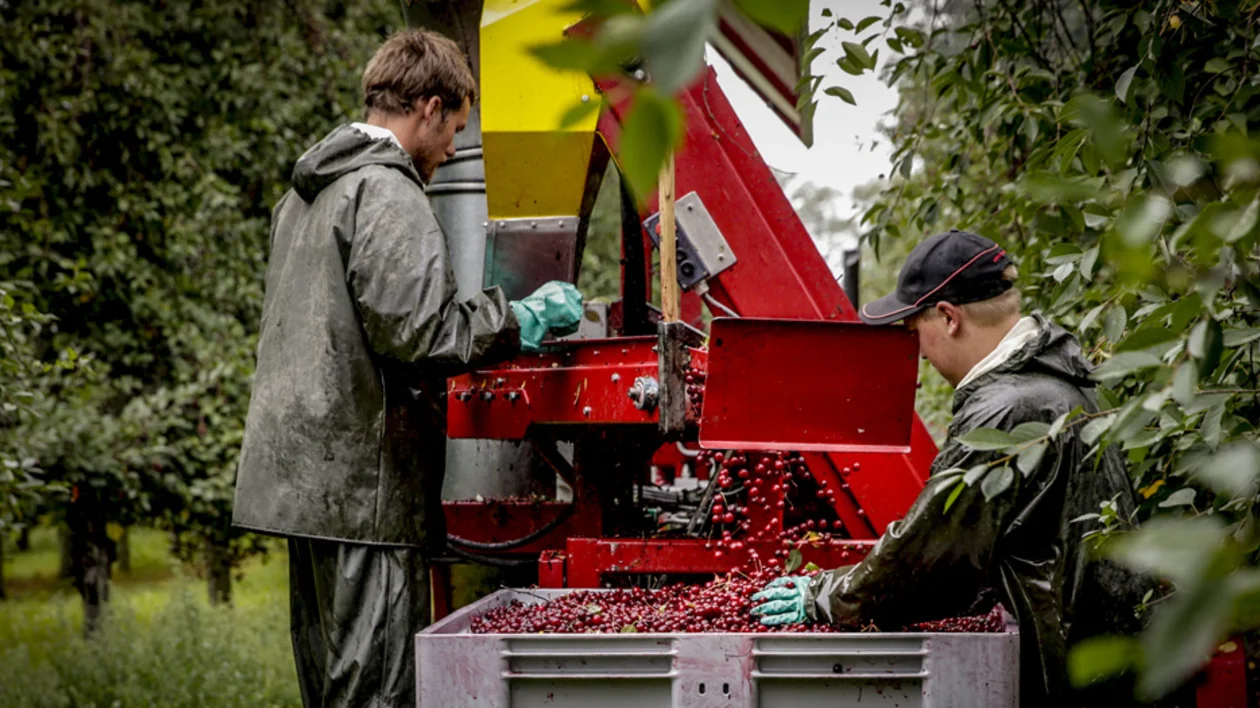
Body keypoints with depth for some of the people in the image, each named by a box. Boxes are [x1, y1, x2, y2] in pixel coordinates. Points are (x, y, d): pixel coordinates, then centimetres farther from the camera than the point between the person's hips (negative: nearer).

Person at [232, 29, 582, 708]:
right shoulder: (388, 193, -12)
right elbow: (414, 332, -20)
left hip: (301, 471, 10)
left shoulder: (305, 193, 19)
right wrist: (520, 320, -8)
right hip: (363, 476, -10)